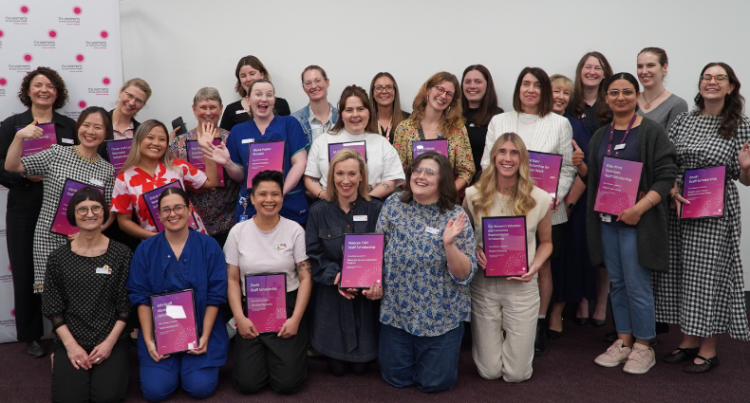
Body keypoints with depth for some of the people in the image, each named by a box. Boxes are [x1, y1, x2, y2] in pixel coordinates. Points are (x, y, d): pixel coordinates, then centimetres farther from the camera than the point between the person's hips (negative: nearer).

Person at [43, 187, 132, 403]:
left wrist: (110, 342, -10)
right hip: (70, 339, 1)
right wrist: (71, 345, -8)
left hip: (112, 339, -1)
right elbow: (53, 308, 3)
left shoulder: (121, 254, 0)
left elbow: (127, 305, 0)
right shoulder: (58, 258, 3)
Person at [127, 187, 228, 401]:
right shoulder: (145, 249, -1)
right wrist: (148, 340, -9)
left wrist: (204, 337, -11)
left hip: (201, 329, -1)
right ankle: (174, 364, 21)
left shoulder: (209, 245, -4)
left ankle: (189, 363, 21)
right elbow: (141, 297, -1)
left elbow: (216, 295, -5)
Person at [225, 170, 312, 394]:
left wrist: (295, 318, -12)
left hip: (288, 307, -1)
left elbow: (306, 278, -3)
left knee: (287, 383, -11)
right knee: (248, 383, -8)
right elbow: (233, 280, 4)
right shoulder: (238, 232, 2)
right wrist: (240, 318, -8)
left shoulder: (295, 230, -2)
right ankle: (259, 354, 24)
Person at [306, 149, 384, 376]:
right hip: (331, 299, 1)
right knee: (337, 368, 8)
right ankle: (336, 360, 42)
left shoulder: (376, 210, -2)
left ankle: (360, 360, 43)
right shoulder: (319, 212, 1)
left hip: (367, 298, 0)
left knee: (361, 366, 8)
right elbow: (313, 255, -3)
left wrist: (378, 282, -24)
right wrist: (335, 276, -20)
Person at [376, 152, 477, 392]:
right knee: (396, 379, 10)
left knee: (434, 382, 6)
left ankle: (441, 359, 37)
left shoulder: (455, 217, -12)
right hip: (397, 311, 2)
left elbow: (465, 275, -13)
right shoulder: (394, 205, -4)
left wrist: (449, 244, -29)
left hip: (441, 316, -2)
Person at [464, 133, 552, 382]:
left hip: (522, 287, 0)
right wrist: (473, 252, -13)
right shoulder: (474, 195, -4)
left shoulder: (538, 199, -4)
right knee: (489, 372, 7)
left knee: (516, 374, 3)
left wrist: (534, 267, -10)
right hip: (483, 285, 0)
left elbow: (546, 242, 8)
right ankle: (490, 339, 41)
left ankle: (514, 340, 37)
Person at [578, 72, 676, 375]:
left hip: (637, 221, -6)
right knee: (617, 283, 12)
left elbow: (666, 177, -11)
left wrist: (640, 208, -22)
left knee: (636, 285, -4)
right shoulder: (600, 136, 13)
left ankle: (643, 347, 12)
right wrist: (580, 166, -2)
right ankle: (623, 341, 23)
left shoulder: (651, 132, -5)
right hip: (606, 220, 6)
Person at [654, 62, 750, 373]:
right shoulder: (683, 121, 8)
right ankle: (689, 340, 24)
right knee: (680, 273, 9)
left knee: (709, 274, 0)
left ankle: (709, 349, 14)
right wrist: (673, 190, -9)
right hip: (678, 208, 4)